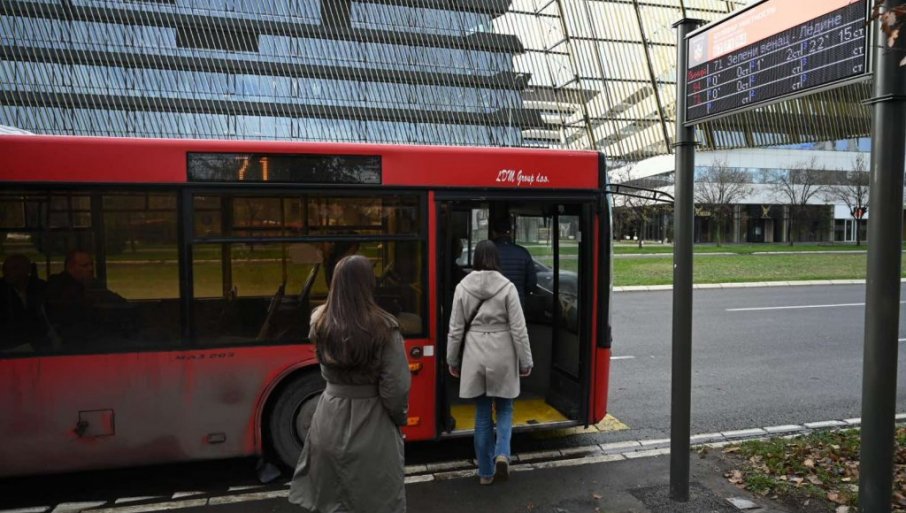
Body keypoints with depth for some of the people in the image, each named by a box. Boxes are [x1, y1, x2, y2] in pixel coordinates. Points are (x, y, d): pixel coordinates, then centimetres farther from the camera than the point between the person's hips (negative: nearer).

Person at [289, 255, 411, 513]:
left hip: (330, 418, 4)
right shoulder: (383, 327, -18)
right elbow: (396, 386, -15)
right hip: (371, 424, -4)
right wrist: (399, 417, 4)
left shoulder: (320, 322, -6)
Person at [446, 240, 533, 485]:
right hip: (502, 355, -1)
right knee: (505, 408, 19)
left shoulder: (463, 287, -4)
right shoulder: (507, 287, -8)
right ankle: (502, 454, -2)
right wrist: (526, 361, 3)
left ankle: (486, 472, 21)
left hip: (475, 355, 2)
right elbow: (518, 329, -7)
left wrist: (452, 360, 11)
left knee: (482, 413, 13)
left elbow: (455, 328, 0)